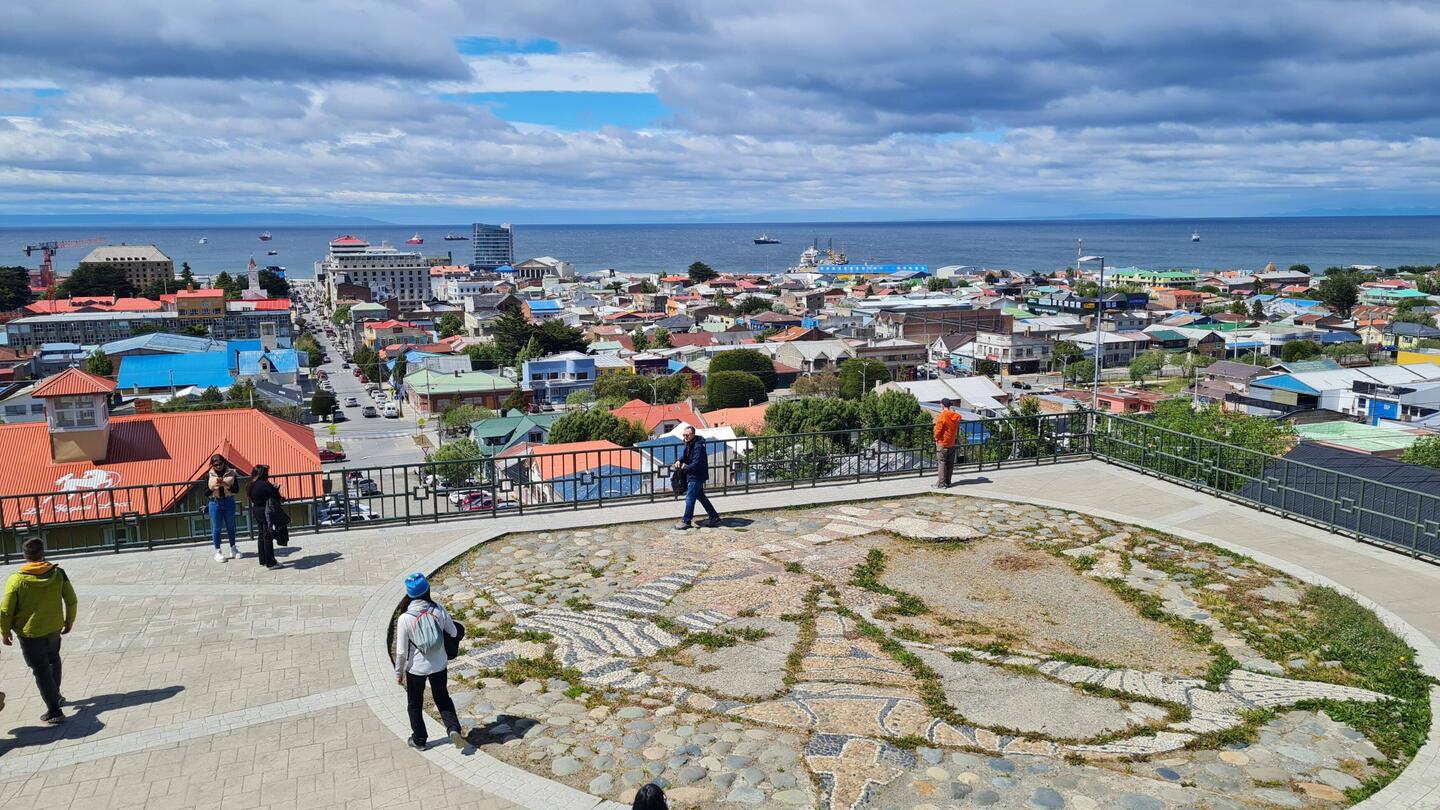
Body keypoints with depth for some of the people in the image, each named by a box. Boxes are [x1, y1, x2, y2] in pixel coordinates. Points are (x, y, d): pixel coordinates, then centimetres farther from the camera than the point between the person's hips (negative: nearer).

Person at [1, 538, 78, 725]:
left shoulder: (16, 580, -16)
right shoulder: (58, 573, -8)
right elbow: (71, 599, 1)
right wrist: (69, 620, 16)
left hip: (30, 634, -3)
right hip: (54, 628, 4)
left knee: (41, 670, 2)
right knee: (53, 659, 28)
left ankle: (55, 711, -1)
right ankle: (55, 695, 41)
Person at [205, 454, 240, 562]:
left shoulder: (231, 473, -1)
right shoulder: (209, 476, 0)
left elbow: (236, 489, -5)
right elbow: (206, 493, -1)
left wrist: (226, 485, -20)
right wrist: (213, 487, -19)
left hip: (229, 502, 1)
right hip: (214, 503, -1)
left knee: (230, 526, 11)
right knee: (216, 528, 4)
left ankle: (233, 549, 24)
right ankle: (218, 551, 14)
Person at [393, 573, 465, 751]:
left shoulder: (404, 619, -21)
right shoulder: (439, 611, -15)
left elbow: (401, 651, -14)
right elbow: (453, 633, -1)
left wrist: (398, 673, 1)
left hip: (416, 669, -2)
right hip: (439, 666, 2)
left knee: (415, 704, 21)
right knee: (443, 698, 24)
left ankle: (419, 740, 34)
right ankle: (454, 728, 6)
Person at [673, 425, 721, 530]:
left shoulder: (698, 446, -22)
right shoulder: (689, 444, 8)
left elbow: (696, 464, -26)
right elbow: (684, 455, 20)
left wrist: (685, 467, -12)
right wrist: (679, 461, -2)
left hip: (696, 476, -10)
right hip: (692, 475, 10)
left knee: (689, 498, -4)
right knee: (701, 497, 17)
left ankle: (686, 521, 6)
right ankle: (714, 518, 25)